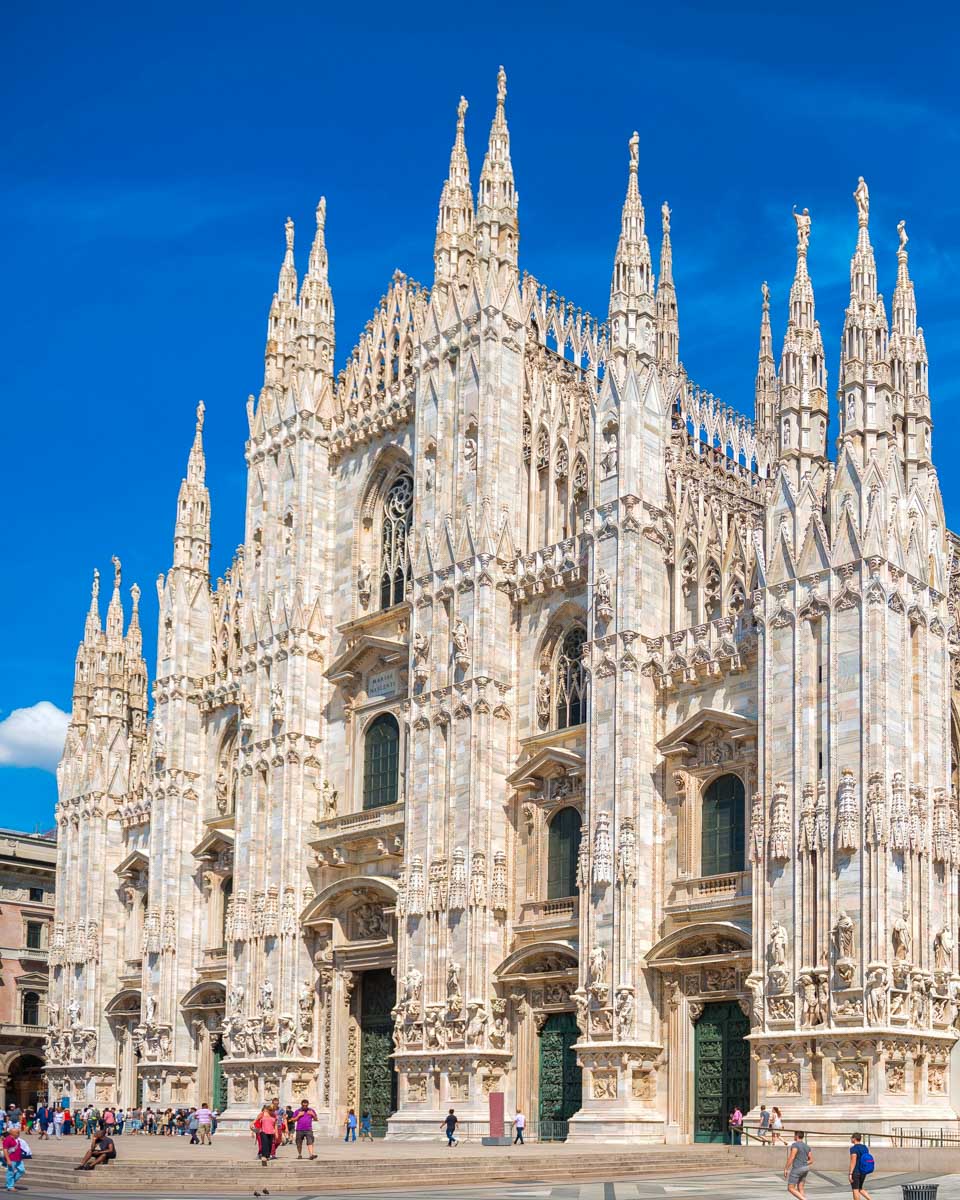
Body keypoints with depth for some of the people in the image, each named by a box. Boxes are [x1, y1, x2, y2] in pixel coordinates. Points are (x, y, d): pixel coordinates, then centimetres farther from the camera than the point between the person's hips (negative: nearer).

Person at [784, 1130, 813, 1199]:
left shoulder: (795, 1145, -15)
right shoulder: (807, 1146, 9)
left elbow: (791, 1158, -22)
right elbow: (811, 1160, 11)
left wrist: (786, 1169, -17)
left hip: (796, 1170, -8)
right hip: (804, 1169, 8)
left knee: (790, 1189, -2)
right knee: (800, 1190, 11)